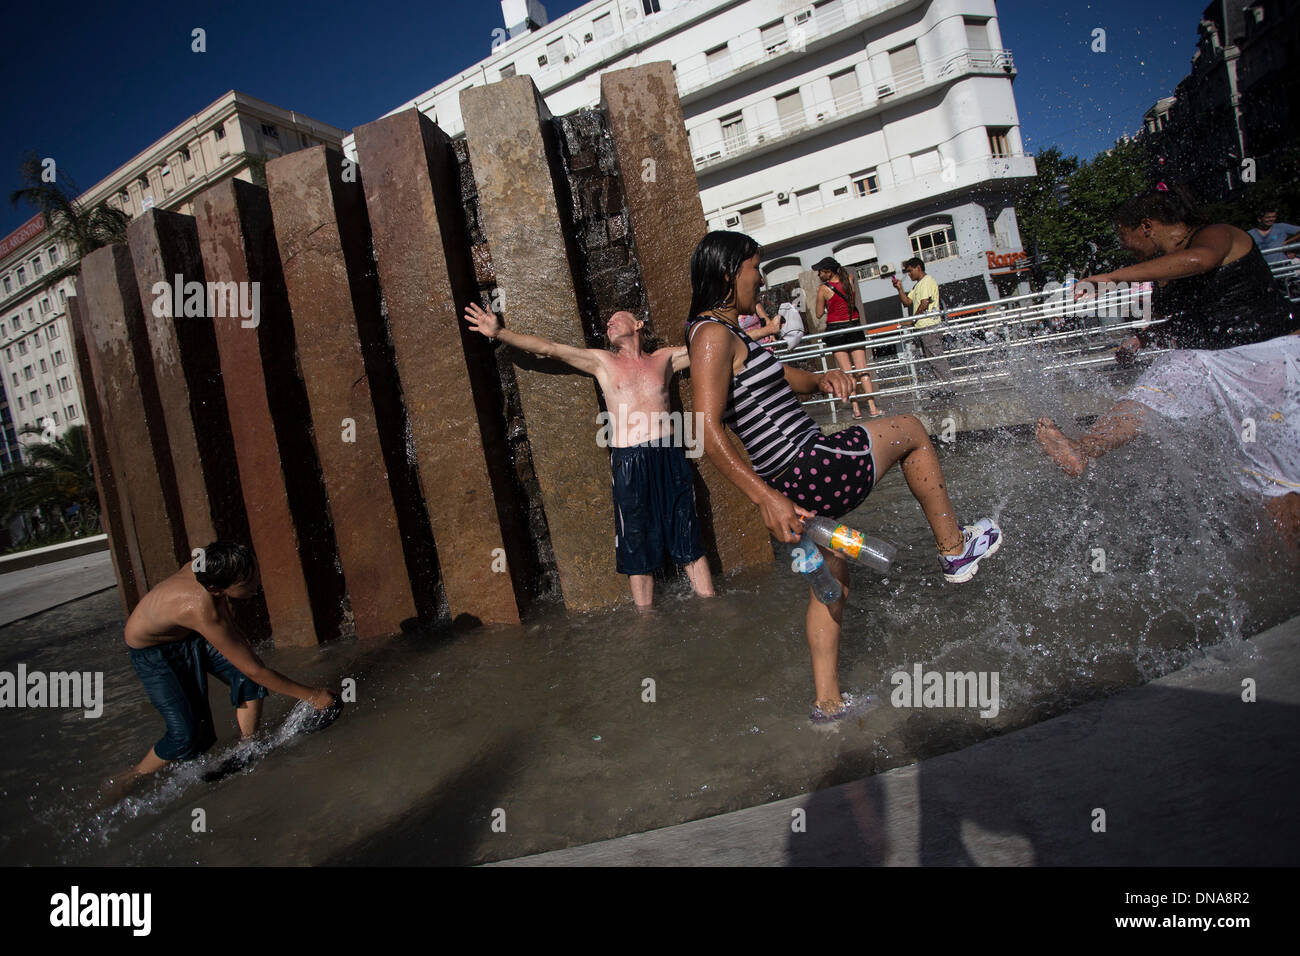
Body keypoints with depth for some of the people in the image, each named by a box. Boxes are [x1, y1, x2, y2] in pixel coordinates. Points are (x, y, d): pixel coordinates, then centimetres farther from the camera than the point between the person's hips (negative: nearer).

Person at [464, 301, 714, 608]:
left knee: (688, 540, 3)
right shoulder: (602, 361, 14)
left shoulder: (664, 358, 17)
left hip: (670, 456, 1)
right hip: (628, 461, -1)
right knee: (638, 547, 1)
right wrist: (499, 333, 6)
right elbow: (549, 348, 10)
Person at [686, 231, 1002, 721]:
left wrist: (822, 379, 3)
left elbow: (783, 378, 26)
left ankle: (828, 700, 32)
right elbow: (708, 432, -24)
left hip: (797, 484, 10)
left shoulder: (727, 334, 17)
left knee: (831, 585, 23)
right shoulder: (713, 335, -14)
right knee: (909, 429, 11)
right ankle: (955, 549, 23)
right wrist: (767, 498, -29)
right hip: (810, 468, -10)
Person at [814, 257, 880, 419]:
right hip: (854, 327, 3)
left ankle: (856, 409, 0)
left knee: (847, 372, 3)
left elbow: (819, 314, -2)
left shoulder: (824, 289, -11)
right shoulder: (849, 280, 1)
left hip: (836, 330, -3)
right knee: (862, 369, 3)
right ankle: (872, 407, -2)